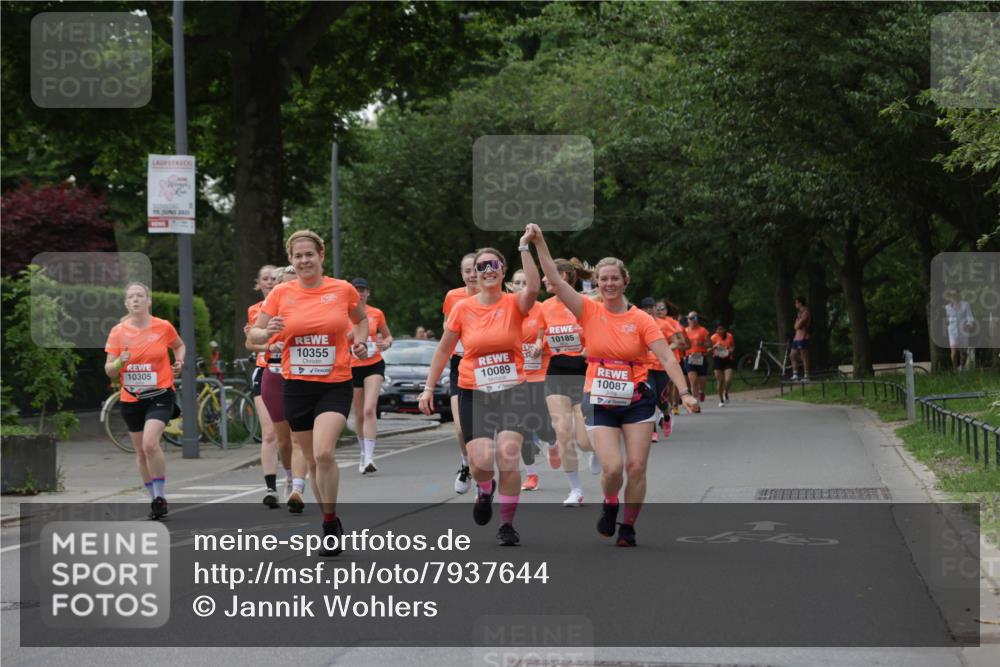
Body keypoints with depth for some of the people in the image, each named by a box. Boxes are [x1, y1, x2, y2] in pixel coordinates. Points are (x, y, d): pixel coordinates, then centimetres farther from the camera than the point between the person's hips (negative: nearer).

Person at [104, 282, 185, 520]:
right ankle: (155, 499, 26)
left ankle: (161, 496, -9)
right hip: (131, 399, 3)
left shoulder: (163, 327, -4)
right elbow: (109, 371, -1)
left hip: (160, 395, -3)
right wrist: (119, 362, -22)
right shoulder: (118, 332, -2)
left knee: (150, 444, -22)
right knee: (141, 452, 10)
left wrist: (179, 361, -2)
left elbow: (179, 345, 18)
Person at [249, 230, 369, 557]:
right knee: (311, 456, 10)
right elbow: (254, 334, 3)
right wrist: (267, 332, -18)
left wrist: (360, 342, 0)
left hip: (335, 385, -2)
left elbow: (361, 319, 19)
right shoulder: (281, 293, 0)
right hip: (296, 385, 2)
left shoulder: (343, 290, -1)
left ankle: (330, 522, -5)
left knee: (324, 452, -21)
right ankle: (331, 523, 28)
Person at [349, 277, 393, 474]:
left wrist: (387, 343, -5)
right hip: (352, 367, 1)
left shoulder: (376, 314, 5)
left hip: (374, 365, -1)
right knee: (359, 415, 9)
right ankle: (364, 452, 30)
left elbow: (388, 336, 17)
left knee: (369, 410, -18)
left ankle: (369, 457, -24)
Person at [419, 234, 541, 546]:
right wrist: (429, 388, 10)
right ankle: (484, 490, 25)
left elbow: (533, 289, -26)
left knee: (508, 456, -15)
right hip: (473, 393, 1)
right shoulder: (463, 309, 1)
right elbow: (443, 350, 11)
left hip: (512, 391, -1)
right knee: (482, 459, -13)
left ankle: (507, 523, 3)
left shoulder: (513, 304, -3)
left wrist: (525, 248, -28)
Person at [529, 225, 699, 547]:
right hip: (600, 401, 0)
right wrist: (539, 242, -14)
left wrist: (684, 393, -20)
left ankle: (628, 527, 14)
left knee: (636, 467, -3)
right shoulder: (590, 312, 0)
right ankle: (609, 503, 20)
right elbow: (555, 280, -6)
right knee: (612, 467, -13)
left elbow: (666, 357, -8)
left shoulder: (640, 319, -2)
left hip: (636, 400, 0)